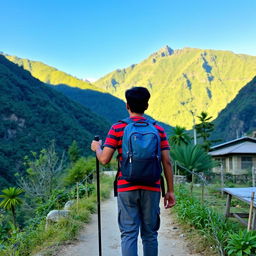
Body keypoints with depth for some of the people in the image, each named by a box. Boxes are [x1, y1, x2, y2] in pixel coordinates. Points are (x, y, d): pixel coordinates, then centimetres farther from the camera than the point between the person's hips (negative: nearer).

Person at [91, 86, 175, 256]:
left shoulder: (117, 128, -2)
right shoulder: (158, 129, 4)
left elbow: (104, 159, -5)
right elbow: (167, 162, 0)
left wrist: (97, 148, 17)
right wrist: (170, 191, 6)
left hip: (126, 189, -1)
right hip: (151, 189, 2)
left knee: (129, 234, 2)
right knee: (150, 234, 12)